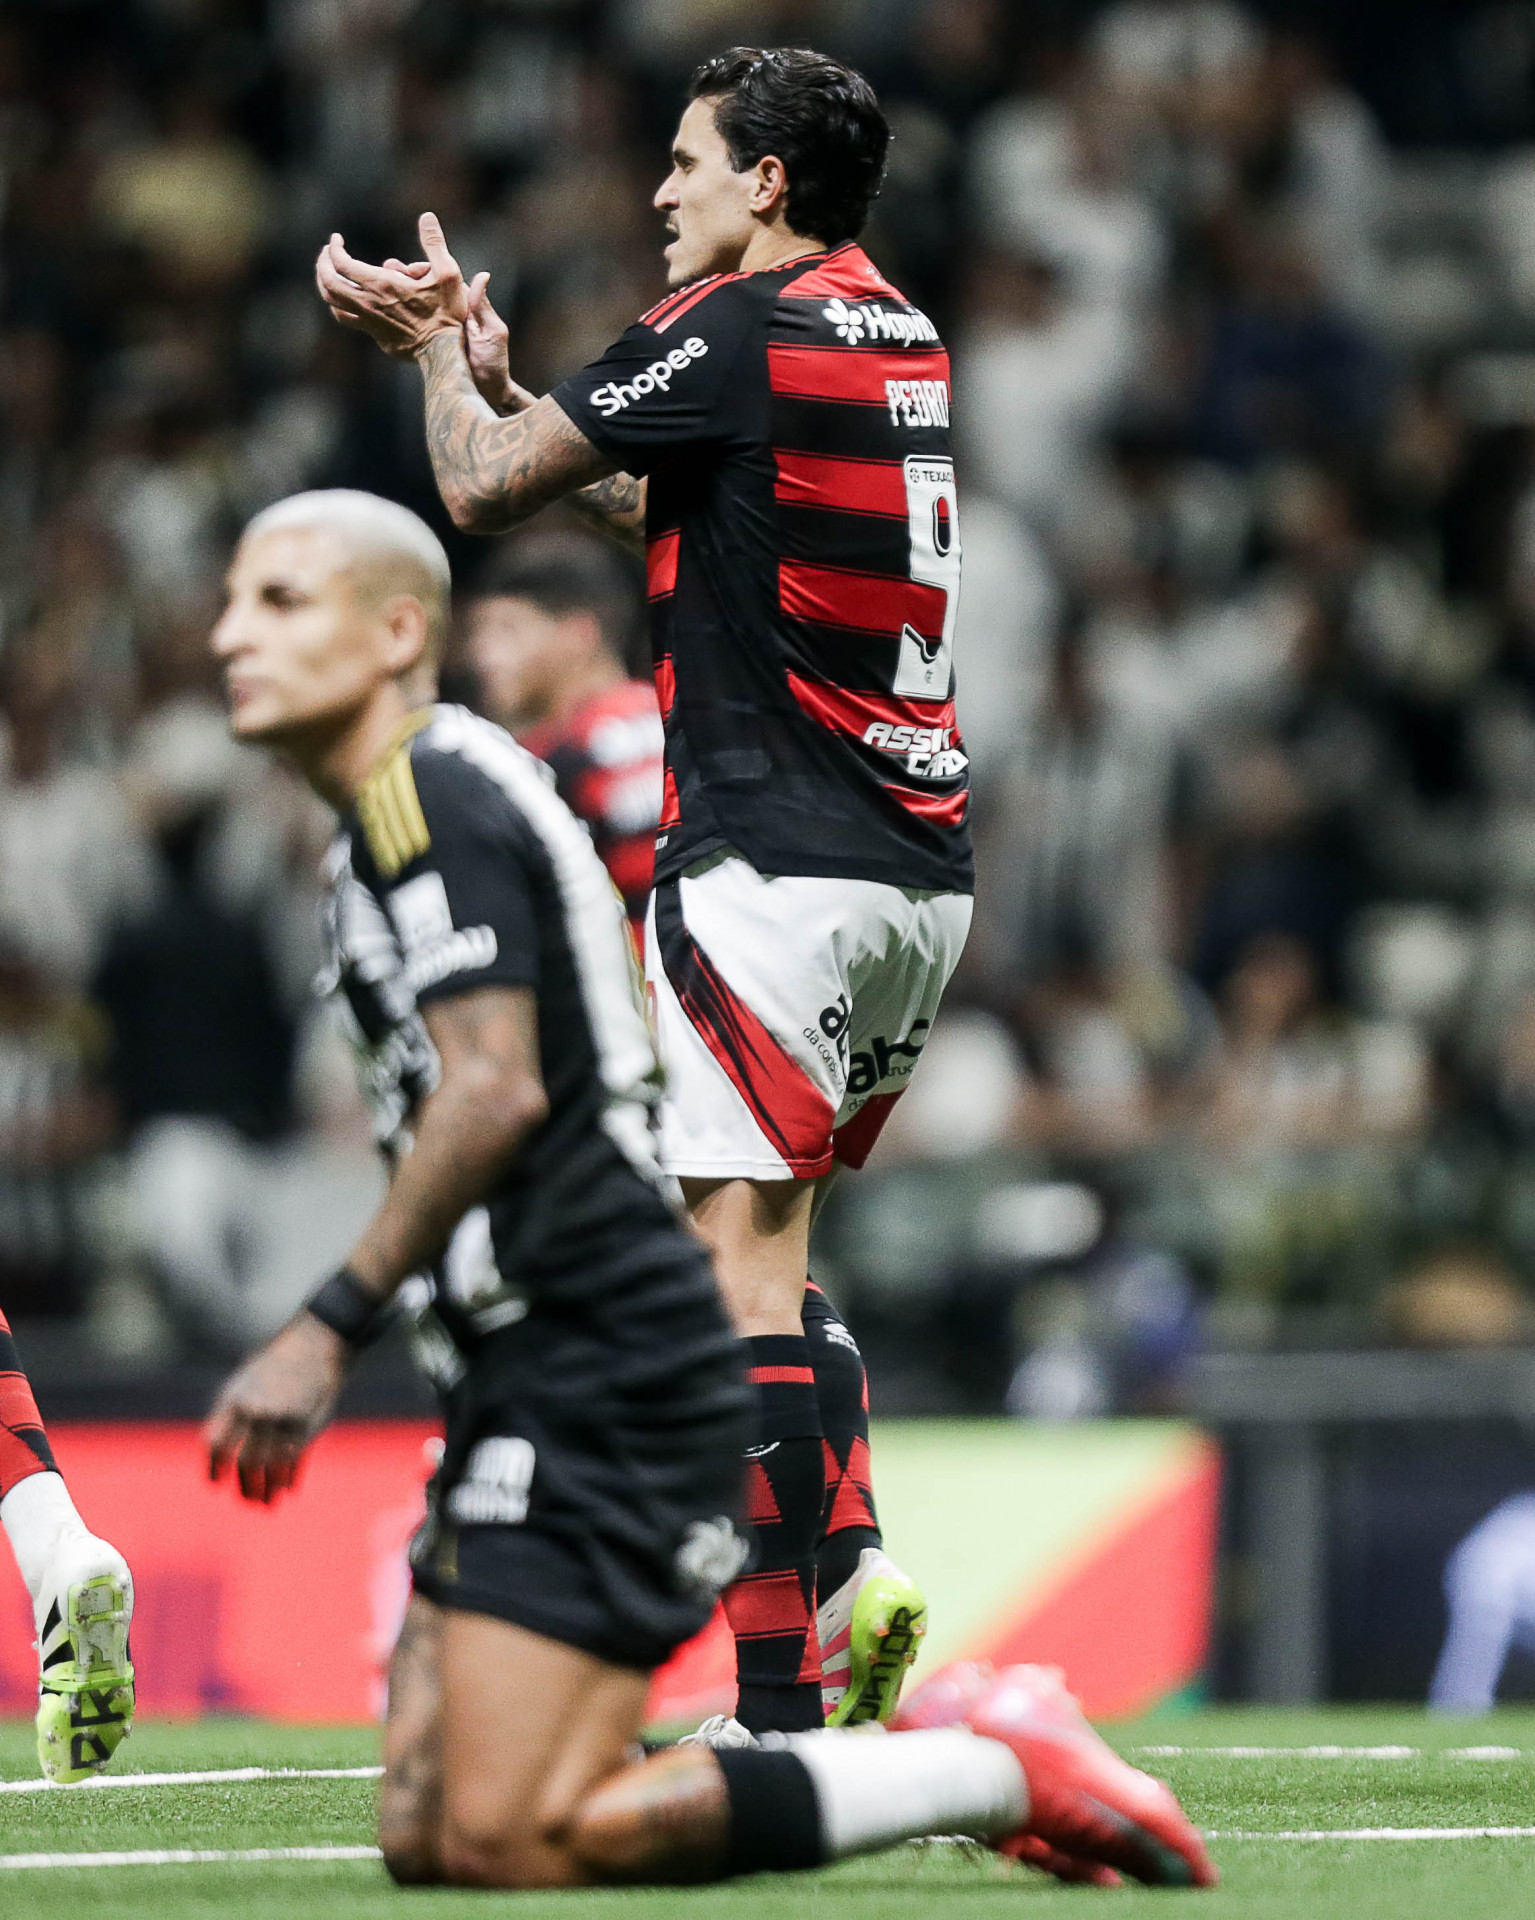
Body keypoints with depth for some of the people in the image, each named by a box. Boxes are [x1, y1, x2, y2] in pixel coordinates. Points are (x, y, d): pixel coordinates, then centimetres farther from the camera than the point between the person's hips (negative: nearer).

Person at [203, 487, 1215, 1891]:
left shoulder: (426, 793, -9)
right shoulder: (426, 803, 21)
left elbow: (495, 1090, -21)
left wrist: (331, 1327, -18)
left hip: (597, 1379, -10)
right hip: (532, 1375, 10)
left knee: (508, 1843, -15)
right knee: (427, 1836, 4)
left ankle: (997, 1770, -7)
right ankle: (959, 1748, 7)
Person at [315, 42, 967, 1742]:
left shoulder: (731, 329, -11)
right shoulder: (896, 339, 15)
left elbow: (483, 491, -4)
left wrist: (432, 343, 15)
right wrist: (481, 358, 31)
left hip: (772, 862, -9)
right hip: (923, 867, 9)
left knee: (739, 1259, -9)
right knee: (771, 1250, 18)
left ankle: (779, 1707, -12)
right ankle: (848, 1570, 6)